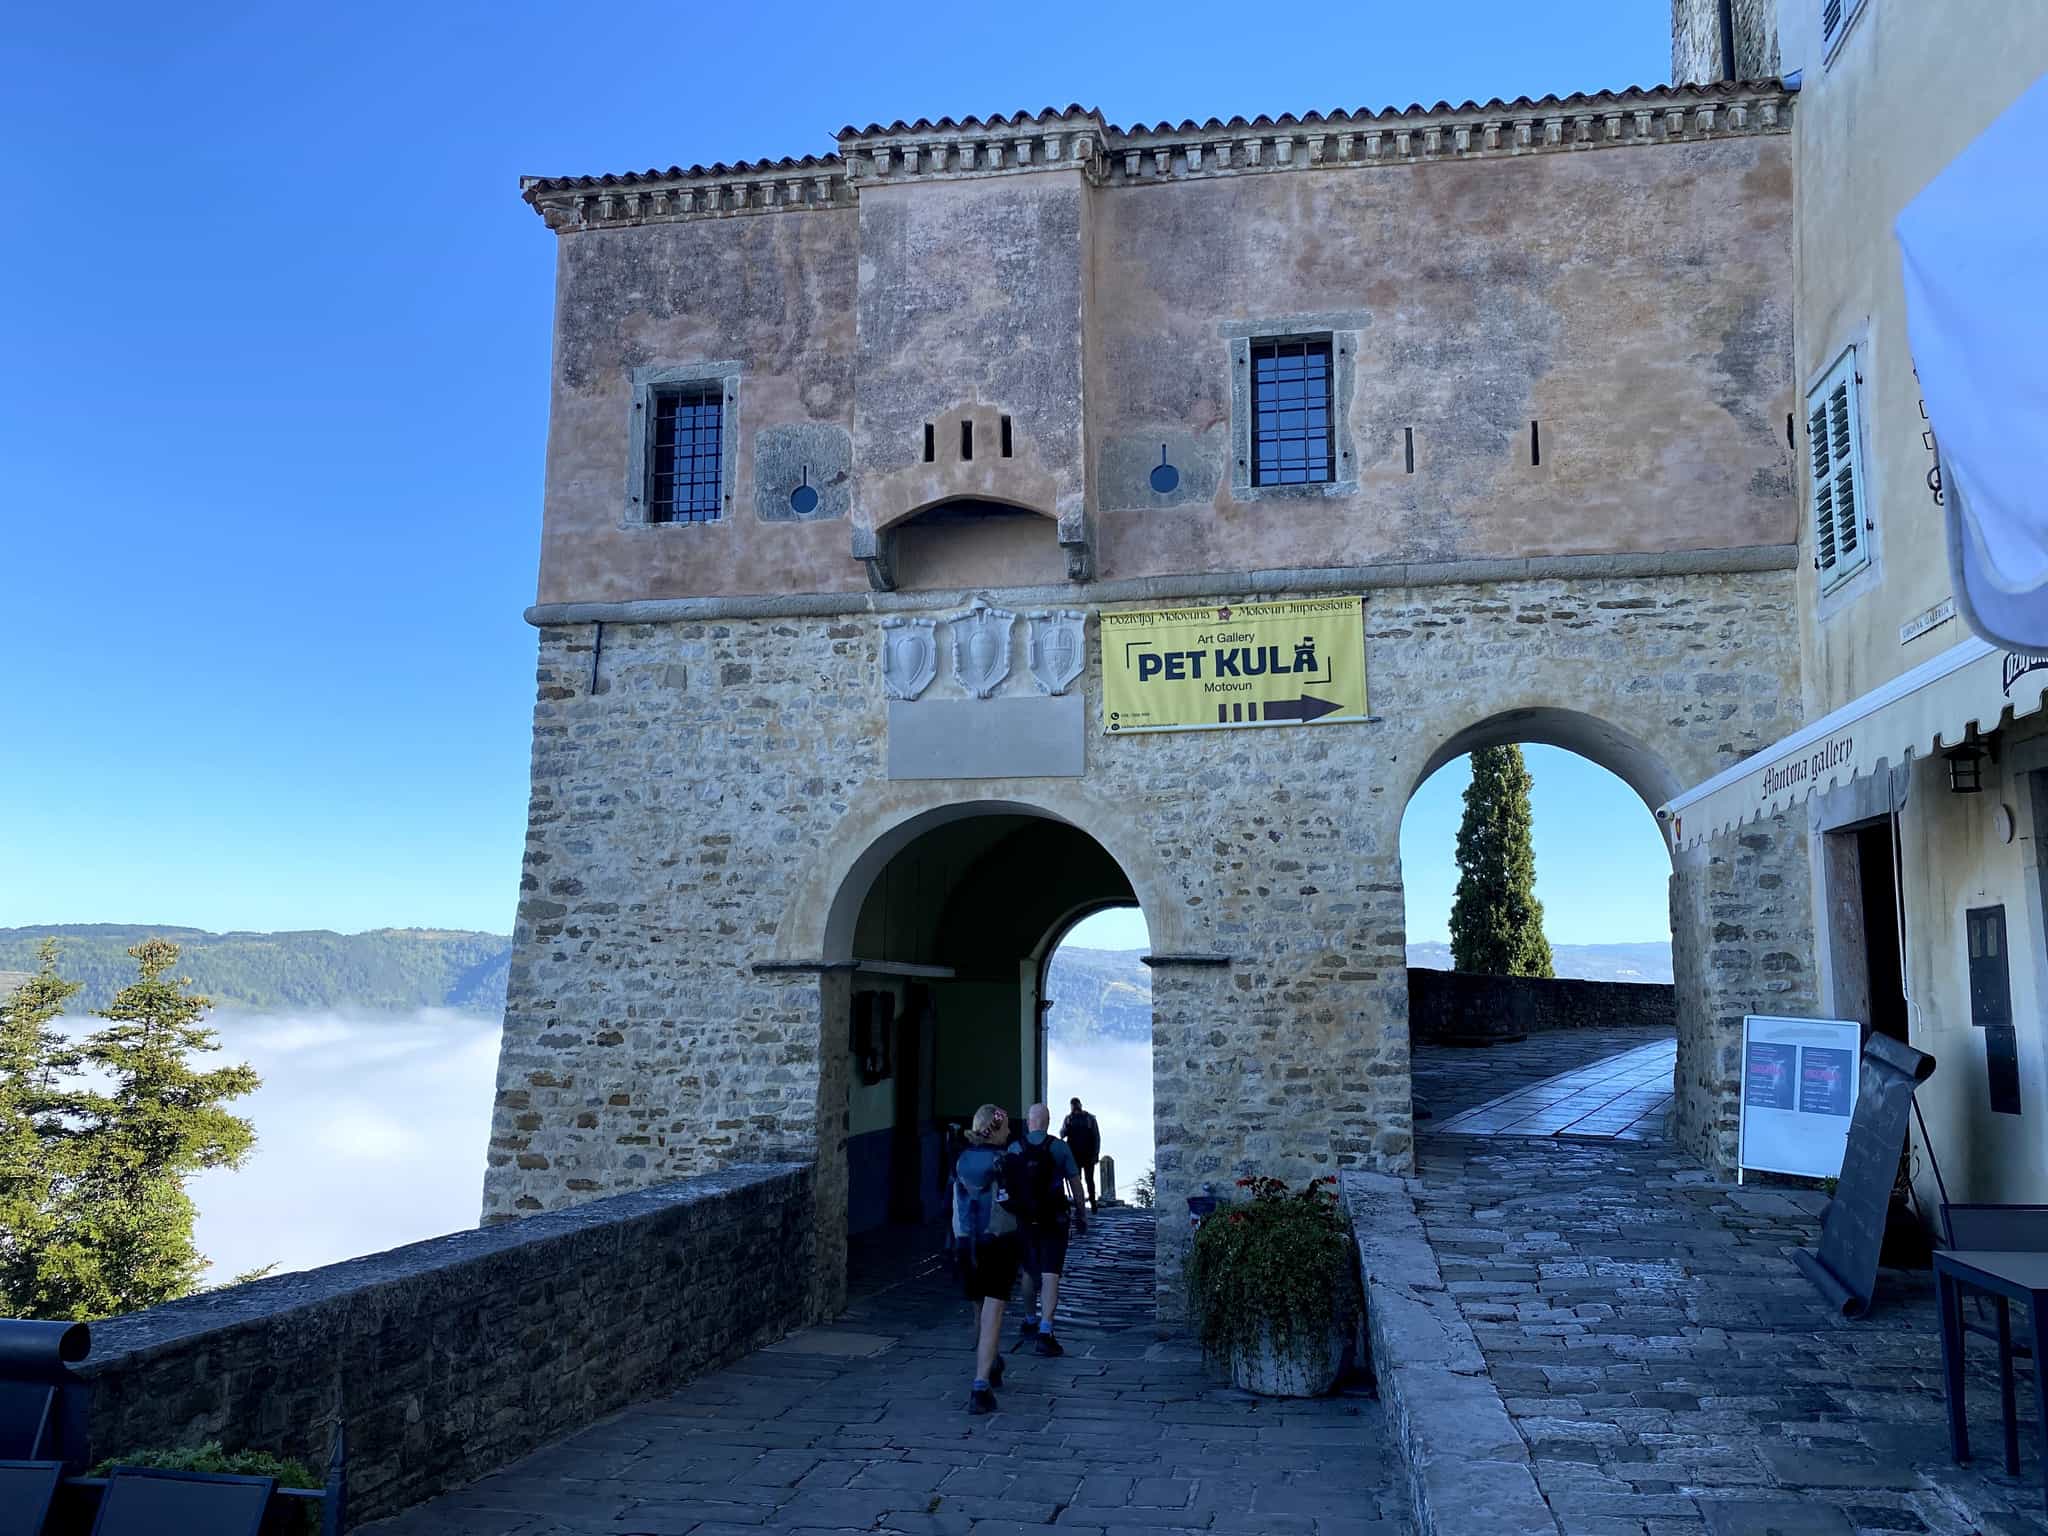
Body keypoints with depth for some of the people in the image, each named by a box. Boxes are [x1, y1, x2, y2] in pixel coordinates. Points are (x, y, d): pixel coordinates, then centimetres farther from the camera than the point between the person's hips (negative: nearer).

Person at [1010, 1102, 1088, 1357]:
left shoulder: (1013, 1149, -1)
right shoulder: (1059, 1147, -6)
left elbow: (1006, 1185, 1)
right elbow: (1074, 1183, -3)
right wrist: (1080, 1214, 8)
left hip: (1024, 1221, 3)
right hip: (1053, 1221, -3)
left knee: (1029, 1271, 19)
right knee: (1050, 1274, -5)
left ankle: (1031, 1321, 34)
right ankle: (1045, 1331, -16)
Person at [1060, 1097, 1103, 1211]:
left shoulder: (1090, 1118, 2)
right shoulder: (1068, 1119, 7)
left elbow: (1097, 1136, 1)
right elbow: (1062, 1134, -3)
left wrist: (1096, 1153, -7)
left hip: (1089, 1154, -1)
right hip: (1074, 1155, 1)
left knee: (1089, 1179, 2)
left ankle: (1093, 1203, 10)